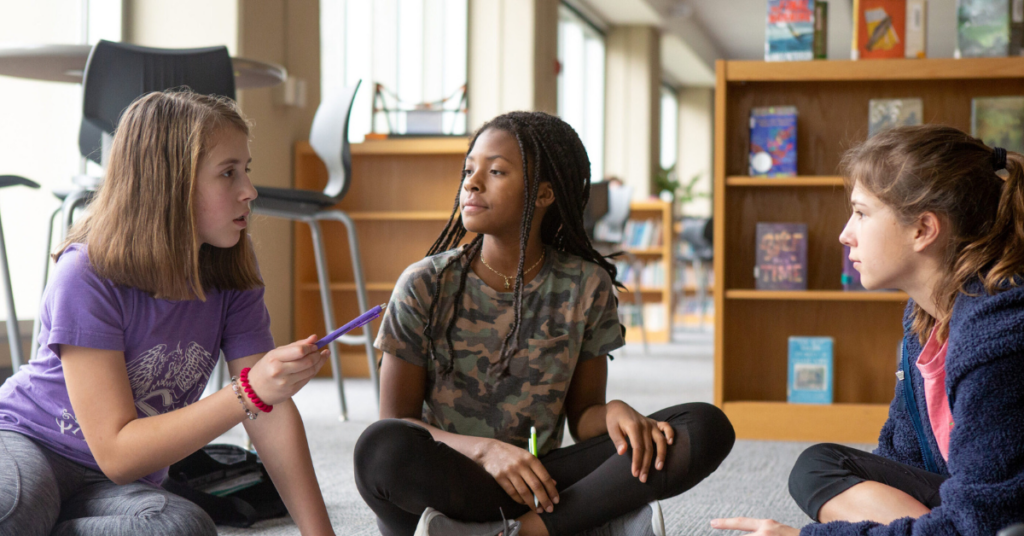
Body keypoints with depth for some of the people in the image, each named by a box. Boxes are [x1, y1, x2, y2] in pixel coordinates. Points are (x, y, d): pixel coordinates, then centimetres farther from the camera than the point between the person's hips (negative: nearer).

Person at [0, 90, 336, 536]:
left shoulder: (230, 282, -7)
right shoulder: (87, 279, -22)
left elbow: (272, 415, -7)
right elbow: (117, 453, -25)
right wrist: (249, 394, -35)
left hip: (112, 489, 5)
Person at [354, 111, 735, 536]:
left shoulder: (586, 287, 4)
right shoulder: (425, 286, -2)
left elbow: (582, 413, 9)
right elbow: (396, 425, -4)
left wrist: (614, 414, -16)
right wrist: (485, 451, -22)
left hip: (537, 482, 2)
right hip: (443, 486, -2)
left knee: (707, 429, -16)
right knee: (378, 450, -38)